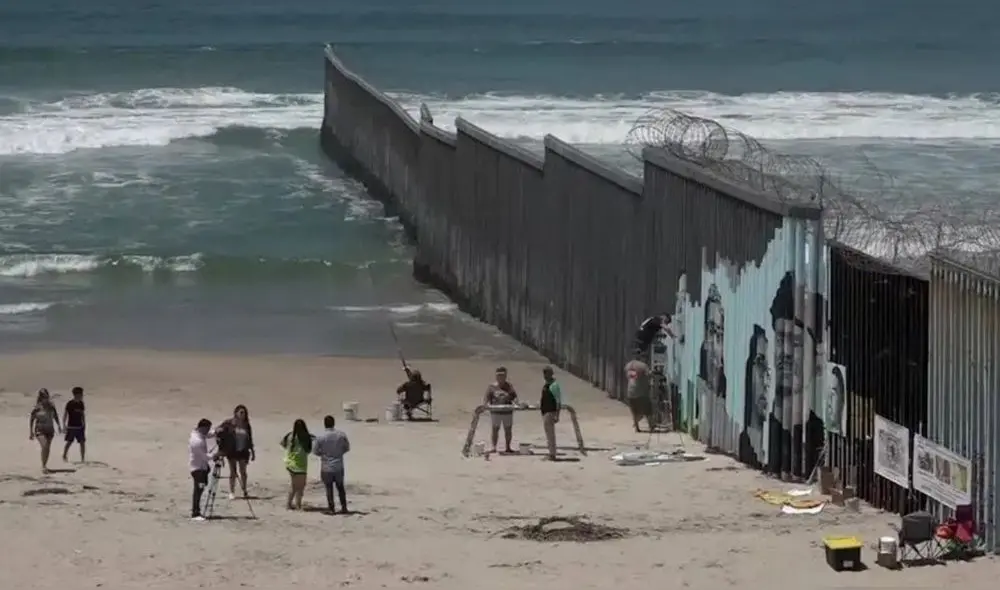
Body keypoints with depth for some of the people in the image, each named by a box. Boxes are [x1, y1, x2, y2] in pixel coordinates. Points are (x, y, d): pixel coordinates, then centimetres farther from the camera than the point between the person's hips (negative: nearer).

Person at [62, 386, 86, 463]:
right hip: (71, 427, -4)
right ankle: (64, 456, 28)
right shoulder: (70, 404, -12)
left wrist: (84, 424, 14)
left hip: (80, 427, 4)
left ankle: (83, 459, 4)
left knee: (82, 442, -2)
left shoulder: (81, 403, 4)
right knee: (69, 442, 5)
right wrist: (64, 426, -10)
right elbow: (65, 414, -8)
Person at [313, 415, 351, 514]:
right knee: (340, 487, 17)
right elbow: (347, 447, 4)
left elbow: (315, 451, -5)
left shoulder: (320, 437, -15)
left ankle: (332, 509, 8)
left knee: (329, 488, 8)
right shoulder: (341, 435, -8)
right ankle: (344, 507, 18)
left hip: (326, 467, -2)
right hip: (339, 466, 2)